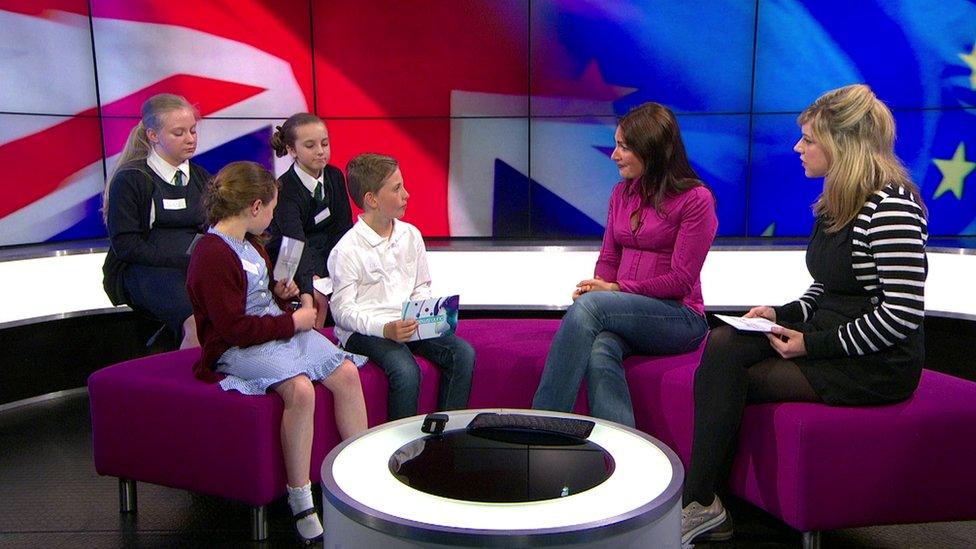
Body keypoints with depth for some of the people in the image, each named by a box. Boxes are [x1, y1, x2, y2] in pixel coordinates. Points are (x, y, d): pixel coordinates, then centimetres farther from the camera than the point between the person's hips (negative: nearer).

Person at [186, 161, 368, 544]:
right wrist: (293, 322, -14)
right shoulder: (212, 255, -17)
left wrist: (277, 293, 11)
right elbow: (235, 327, -21)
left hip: (281, 329, 9)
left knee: (347, 372, -11)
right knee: (300, 389, -34)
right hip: (237, 349, -9)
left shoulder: (250, 243, 14)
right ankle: (300, 499, -19)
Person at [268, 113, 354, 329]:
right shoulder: (284, 190, -19)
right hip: (290, 261, -6)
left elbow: (343, 229, -4)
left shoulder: (335, 176, 0)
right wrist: (309, 289, -50)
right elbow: (297, 242, -35)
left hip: (329, 252, 6)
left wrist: (319, 276, -19)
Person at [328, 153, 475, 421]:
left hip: (409, 324, 6)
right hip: (364, 329, -6)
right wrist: (385, 328, -26)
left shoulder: (410, 235, 10)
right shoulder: (347, 250, -8)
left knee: (463, 352, -15)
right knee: (406, 371, -32)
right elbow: (342, 310, -11)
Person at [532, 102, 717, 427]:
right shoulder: (622, 193, 15)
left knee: (587, 307, -31)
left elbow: (680, 280, -9)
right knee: (600, 353, -32)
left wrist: (614, 289, -13)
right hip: (624, 313, 5)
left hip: (679, 318, -5)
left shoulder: (696, 199, -4)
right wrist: (594, 287, -8)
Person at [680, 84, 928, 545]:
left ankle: (700, 504, -2)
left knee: (726, 379, -17)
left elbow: (902, 312, -23)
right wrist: (783, 314, 2)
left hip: (876, 365, -8)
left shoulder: (892, 205, -18)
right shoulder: (836, 201, 12)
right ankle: (698, 504, -15)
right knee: (721, 345, -14)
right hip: (828, 338, 8)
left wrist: (813, 344, -18)